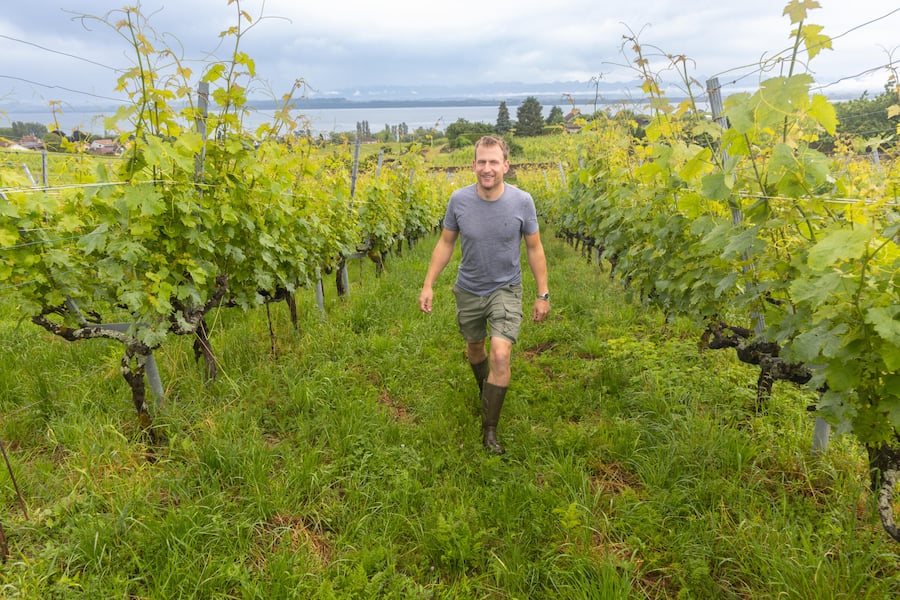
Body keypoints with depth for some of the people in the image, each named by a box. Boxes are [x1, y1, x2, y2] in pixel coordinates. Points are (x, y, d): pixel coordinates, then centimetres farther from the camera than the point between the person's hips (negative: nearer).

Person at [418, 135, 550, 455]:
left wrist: (543, 294, -2)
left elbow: (534, 249, -4)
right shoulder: (459, 200, -13)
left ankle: (489, 430, 1)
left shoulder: (522, 201, -16)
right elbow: (445, 243, 0)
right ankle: (486, 391, 52)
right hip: (469, 290, 3)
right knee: (474, 347, 21)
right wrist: (428, 285, -4)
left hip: (506, 290, -2)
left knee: (500, 356, -16)